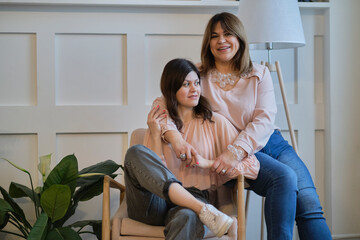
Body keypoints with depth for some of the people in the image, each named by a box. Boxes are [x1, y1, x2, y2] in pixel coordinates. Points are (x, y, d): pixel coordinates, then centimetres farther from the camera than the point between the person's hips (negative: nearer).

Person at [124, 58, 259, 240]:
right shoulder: (159, 123, 18)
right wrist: (155, 135, -1)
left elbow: (252, 166, 3)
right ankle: (203, 210, -37)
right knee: (136, 153, -29)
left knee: (186, 217, -41)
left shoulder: (214, 122, 13)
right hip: (155, 201, 3)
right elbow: (152, 173, 5)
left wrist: (207, 163, -6)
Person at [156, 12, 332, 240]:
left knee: (309, 204, -18)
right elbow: (162, 105, -4)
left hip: (272, 143, 3)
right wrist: (176, 138, -26)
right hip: (234, 154, -3)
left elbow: (265, 119, -6)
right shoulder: (199, 76, 5)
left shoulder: (260, 74, 8)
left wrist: (236, 150, -24)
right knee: (284, 177, -30)